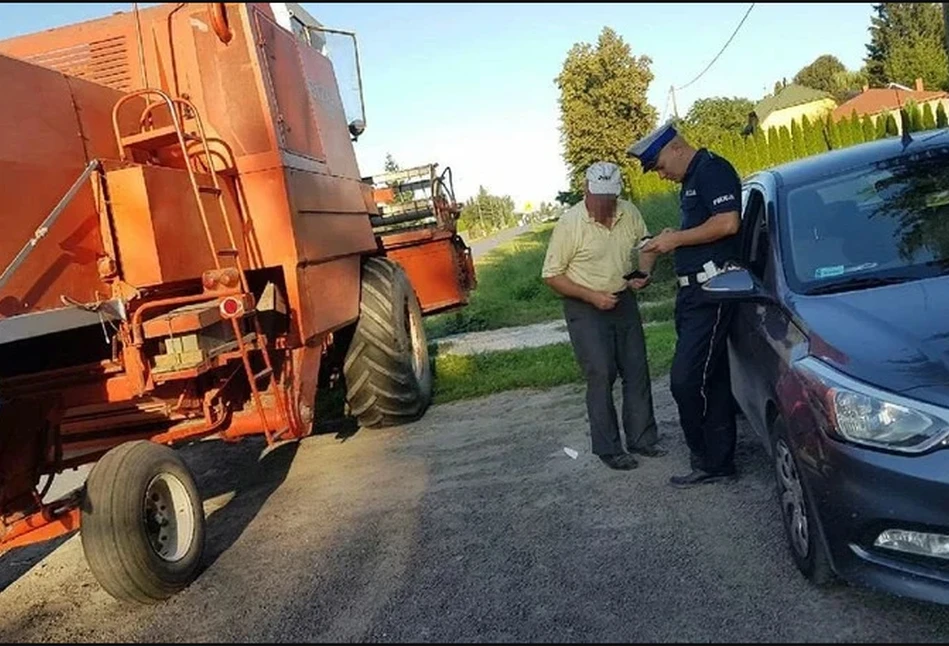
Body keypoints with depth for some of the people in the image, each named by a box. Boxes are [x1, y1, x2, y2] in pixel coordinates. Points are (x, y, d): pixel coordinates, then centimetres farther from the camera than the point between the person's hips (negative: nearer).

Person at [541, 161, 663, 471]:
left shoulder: (629, 213, -4)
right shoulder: (569, 223, -17)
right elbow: (551, 275, -13)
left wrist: (644, 272, -7)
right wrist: (592, 296, -19)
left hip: (624, 301, 5)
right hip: (585, 308, -5)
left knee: (637, 372, 9)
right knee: (601, 376, -6)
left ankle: (642, 438, 22)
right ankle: (608, 449, 6)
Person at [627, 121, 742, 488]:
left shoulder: (713, 170, -8)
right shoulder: (690, 182, 22)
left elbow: (728, 223, -21)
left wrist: (676, 239, -13)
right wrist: (671, 242, 13)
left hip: (712, 290, -10)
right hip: (693, 290, 10)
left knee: (686, 379, -11)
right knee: (710, 379, 12)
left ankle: (711, 462, 2)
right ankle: (718, 461, 19)